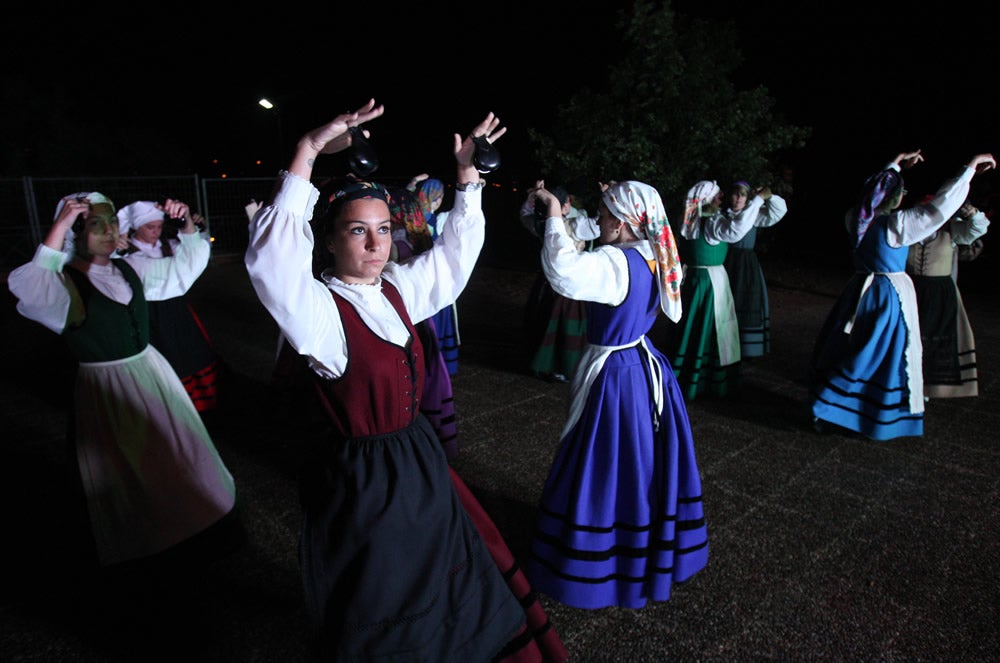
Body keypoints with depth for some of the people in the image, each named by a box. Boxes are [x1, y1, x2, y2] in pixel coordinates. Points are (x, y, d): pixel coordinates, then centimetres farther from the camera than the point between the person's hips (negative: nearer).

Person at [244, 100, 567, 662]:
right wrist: (308, 154, -43)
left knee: (440, 576, 27)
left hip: (420, 459, 7)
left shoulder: (398, 289, 0)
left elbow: (456, 251, 10)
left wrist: (468, 171, 5)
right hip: (363, 477, -7)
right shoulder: (320, 309, -21)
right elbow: (272, 259, -41)